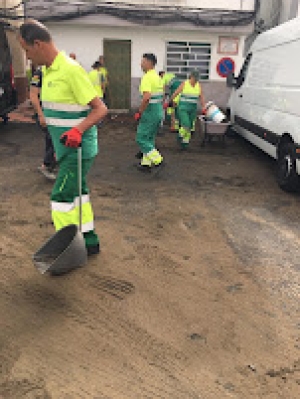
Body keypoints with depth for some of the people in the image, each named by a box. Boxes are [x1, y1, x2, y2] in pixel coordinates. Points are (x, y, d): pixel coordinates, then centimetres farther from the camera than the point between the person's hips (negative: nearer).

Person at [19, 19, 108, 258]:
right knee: (78, 193, 15)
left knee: (62, 197, -6)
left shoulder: (71, 70, -18)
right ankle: (89, 241, 28)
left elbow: (100, 109, -20)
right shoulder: (48, 70, 12)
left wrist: (77, 130, -35)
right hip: (67, 148, 10)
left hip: (78, 148, -10)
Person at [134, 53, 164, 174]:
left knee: (141, 138, -1)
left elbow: (146, 97, -28)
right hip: (158, 111, 10)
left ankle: (158, 161, -4)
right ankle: (146, 163, 21)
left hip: (150, 112, -10)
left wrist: (139, 112, -19)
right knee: (149, 138, 15)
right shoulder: (157, 77, 14)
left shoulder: (147, 77, -17)